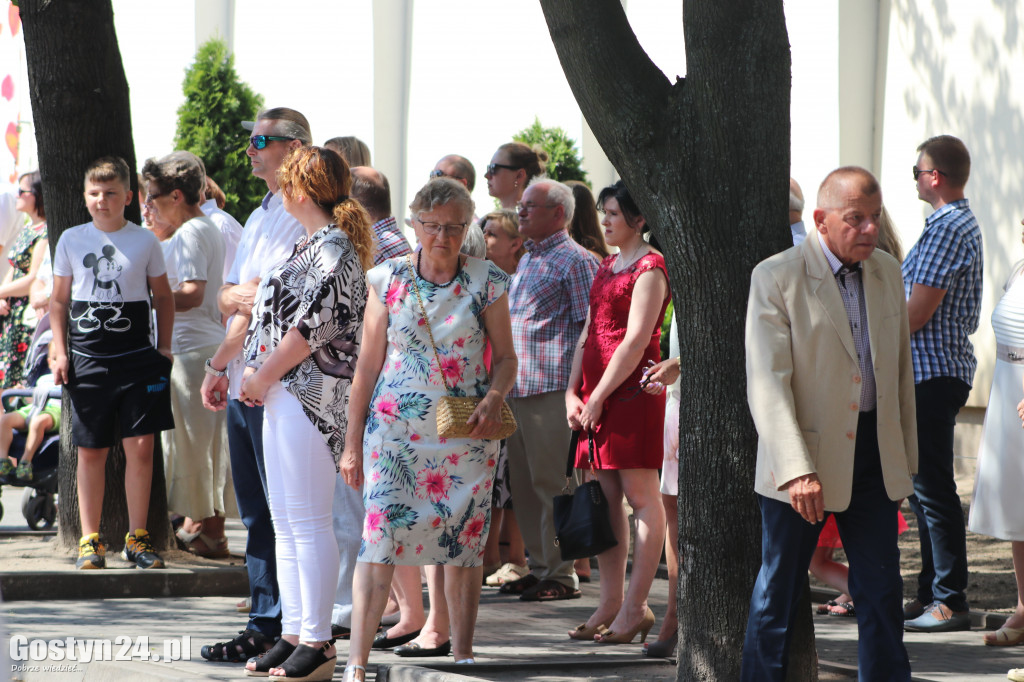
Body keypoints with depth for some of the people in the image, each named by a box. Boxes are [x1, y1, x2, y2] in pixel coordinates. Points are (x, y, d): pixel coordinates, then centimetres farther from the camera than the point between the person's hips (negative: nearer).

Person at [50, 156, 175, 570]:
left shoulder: (145, 242, 5)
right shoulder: (71, 241, 6)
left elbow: (163, 296, 14)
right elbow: (59, 301, 12)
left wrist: (164, 347, 7)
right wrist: (60, 352, 3)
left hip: (137, 358, 0)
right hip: (87, 360, 0)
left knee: (141, 446, -4)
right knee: (90, 451, 3)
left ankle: (137, 538, 5)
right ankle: (90, 540, 9)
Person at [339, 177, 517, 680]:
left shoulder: (487, 283, 2)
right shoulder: (388, 279, 3)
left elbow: (505, 357, 8)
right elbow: (369, 363, 6)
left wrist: (493, 400, -13)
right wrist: (353, 441, 5)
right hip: (397, 426, 0)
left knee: (462, 542, 2)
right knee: (380, 535, -11)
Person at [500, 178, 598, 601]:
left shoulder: (574, 260, -7)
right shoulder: (527, 260, 20)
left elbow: (590, 327, -11)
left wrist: (577, 386, -17)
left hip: (552, 389, -9)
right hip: (518, 389, 9)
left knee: (552, 484, -6)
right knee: (524, 484, 11)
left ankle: (562, 576, -2)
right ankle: (539, 568, 18)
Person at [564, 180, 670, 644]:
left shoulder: (650, 268, -7)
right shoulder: (607, 267, 19)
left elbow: (635, 342, -14)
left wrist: (598, 397, -15)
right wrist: (573, 392, 5)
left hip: (632, 391, -9)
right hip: (596, 395, 9)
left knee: (641, 495, -6)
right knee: (606, 497, 7)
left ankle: (635, 607, -6)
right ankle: (610, 604, 10)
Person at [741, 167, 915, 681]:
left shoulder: (887, 273, 8)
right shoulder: (776, 277, -11)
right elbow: (767, 383, -16)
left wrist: (906, 456, 13)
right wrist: (796, 470, -23)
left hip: (875, 456, 5)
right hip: (805, 450, -5)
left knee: (881, 590, 7)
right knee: (778, 593, 4)